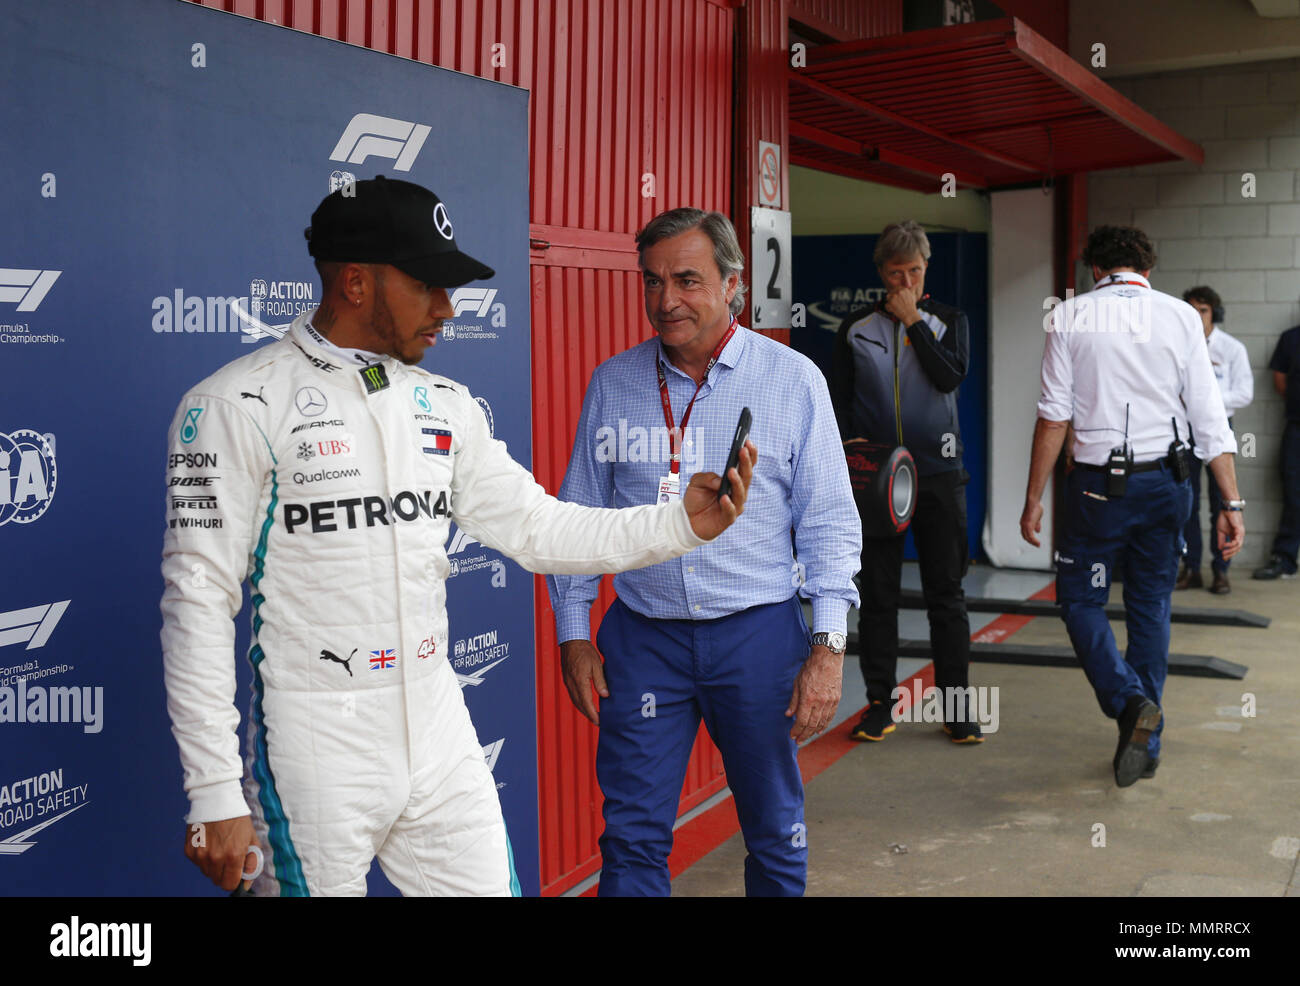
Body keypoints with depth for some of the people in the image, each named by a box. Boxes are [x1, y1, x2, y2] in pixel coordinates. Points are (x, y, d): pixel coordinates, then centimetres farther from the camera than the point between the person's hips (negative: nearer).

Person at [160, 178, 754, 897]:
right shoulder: (238, 406, -10)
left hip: (441, 738, 6)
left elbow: (535, 527, 9)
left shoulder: (445, 405, 8)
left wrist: (681, 523, -5)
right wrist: (215, 797, -14)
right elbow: (198, 600, -12)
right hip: (314, 754, -5)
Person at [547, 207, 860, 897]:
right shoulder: (612, 384, 4)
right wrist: (573, 634, 6)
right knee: (633, 839, 5)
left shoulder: (793, 380, -2)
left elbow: (827, 523, -2)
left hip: (759, 634, -1)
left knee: (775, 834, 13)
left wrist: (828, 646, -7)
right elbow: (579, 519, 9)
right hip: (642, 637, 1)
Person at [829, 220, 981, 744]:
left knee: (946, 593, 3)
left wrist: (913, 320, -8)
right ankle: (880, 703, 13)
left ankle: (957, 706, 11)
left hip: (937, 471, 0)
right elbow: (839, 398, 8)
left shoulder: (949, 321, 8)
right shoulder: (856, 327, 8)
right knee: (878, 593, 4)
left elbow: (952, 376, -10)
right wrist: (848, 445, -7)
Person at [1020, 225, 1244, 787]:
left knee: (1080, 600, 10)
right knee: (1151, 607, 14)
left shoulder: (1069, 317, -3)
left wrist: (1034, 499, 0)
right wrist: (1231, 502, 0)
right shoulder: (1181, 317, 2)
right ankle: (1146, 746, 20)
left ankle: (1129, 700, -13)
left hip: (1099, 482, -3)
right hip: (1165, 481, 3)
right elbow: (1209, 417, -2)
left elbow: (1054, 417, -5)